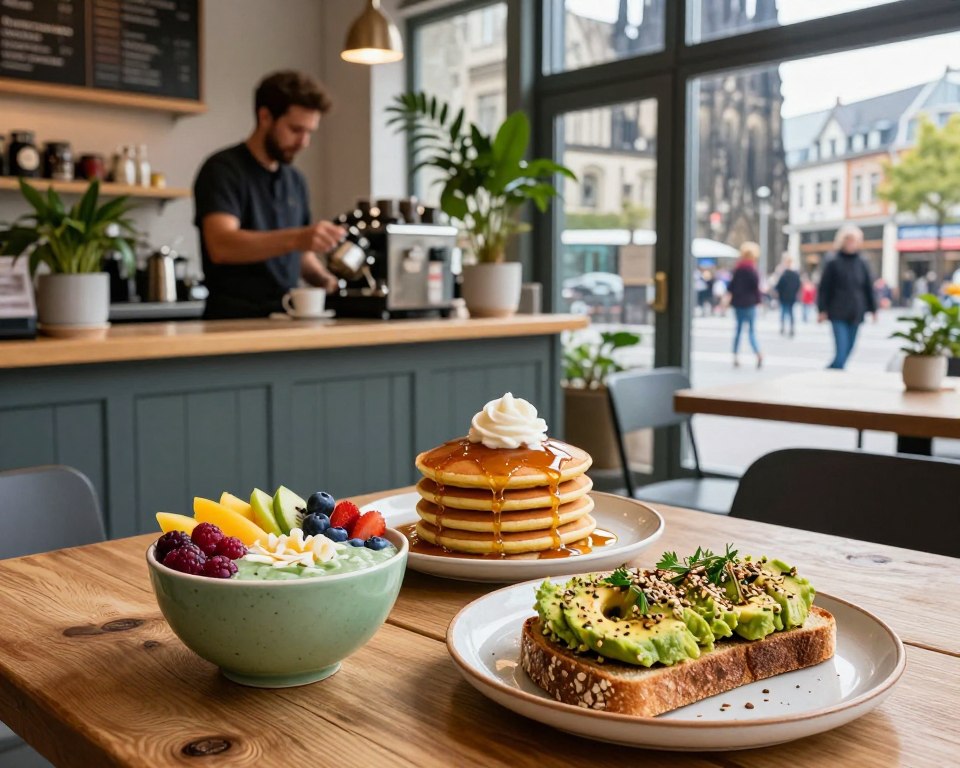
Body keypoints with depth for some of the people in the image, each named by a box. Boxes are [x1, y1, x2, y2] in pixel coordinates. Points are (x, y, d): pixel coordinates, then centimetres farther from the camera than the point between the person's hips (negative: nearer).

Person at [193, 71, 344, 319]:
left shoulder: (296, 181, 14)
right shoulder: (223, 170, -5)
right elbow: (221, 246, -21)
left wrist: (326, 280, 4)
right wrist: (295, 238, -32)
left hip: (286, 318, 6)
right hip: (236, 319, -6)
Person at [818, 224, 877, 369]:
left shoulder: (861, 265, 6)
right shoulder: (834, 263, -3)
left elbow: (869, 288, 12)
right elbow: (824, 288, -2)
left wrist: (873, 309, 11)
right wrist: (823, 310, -5)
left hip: (855, 314, 4)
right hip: (838, 314, -4)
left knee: (848, 349, 8)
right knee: (841, 350, -13)